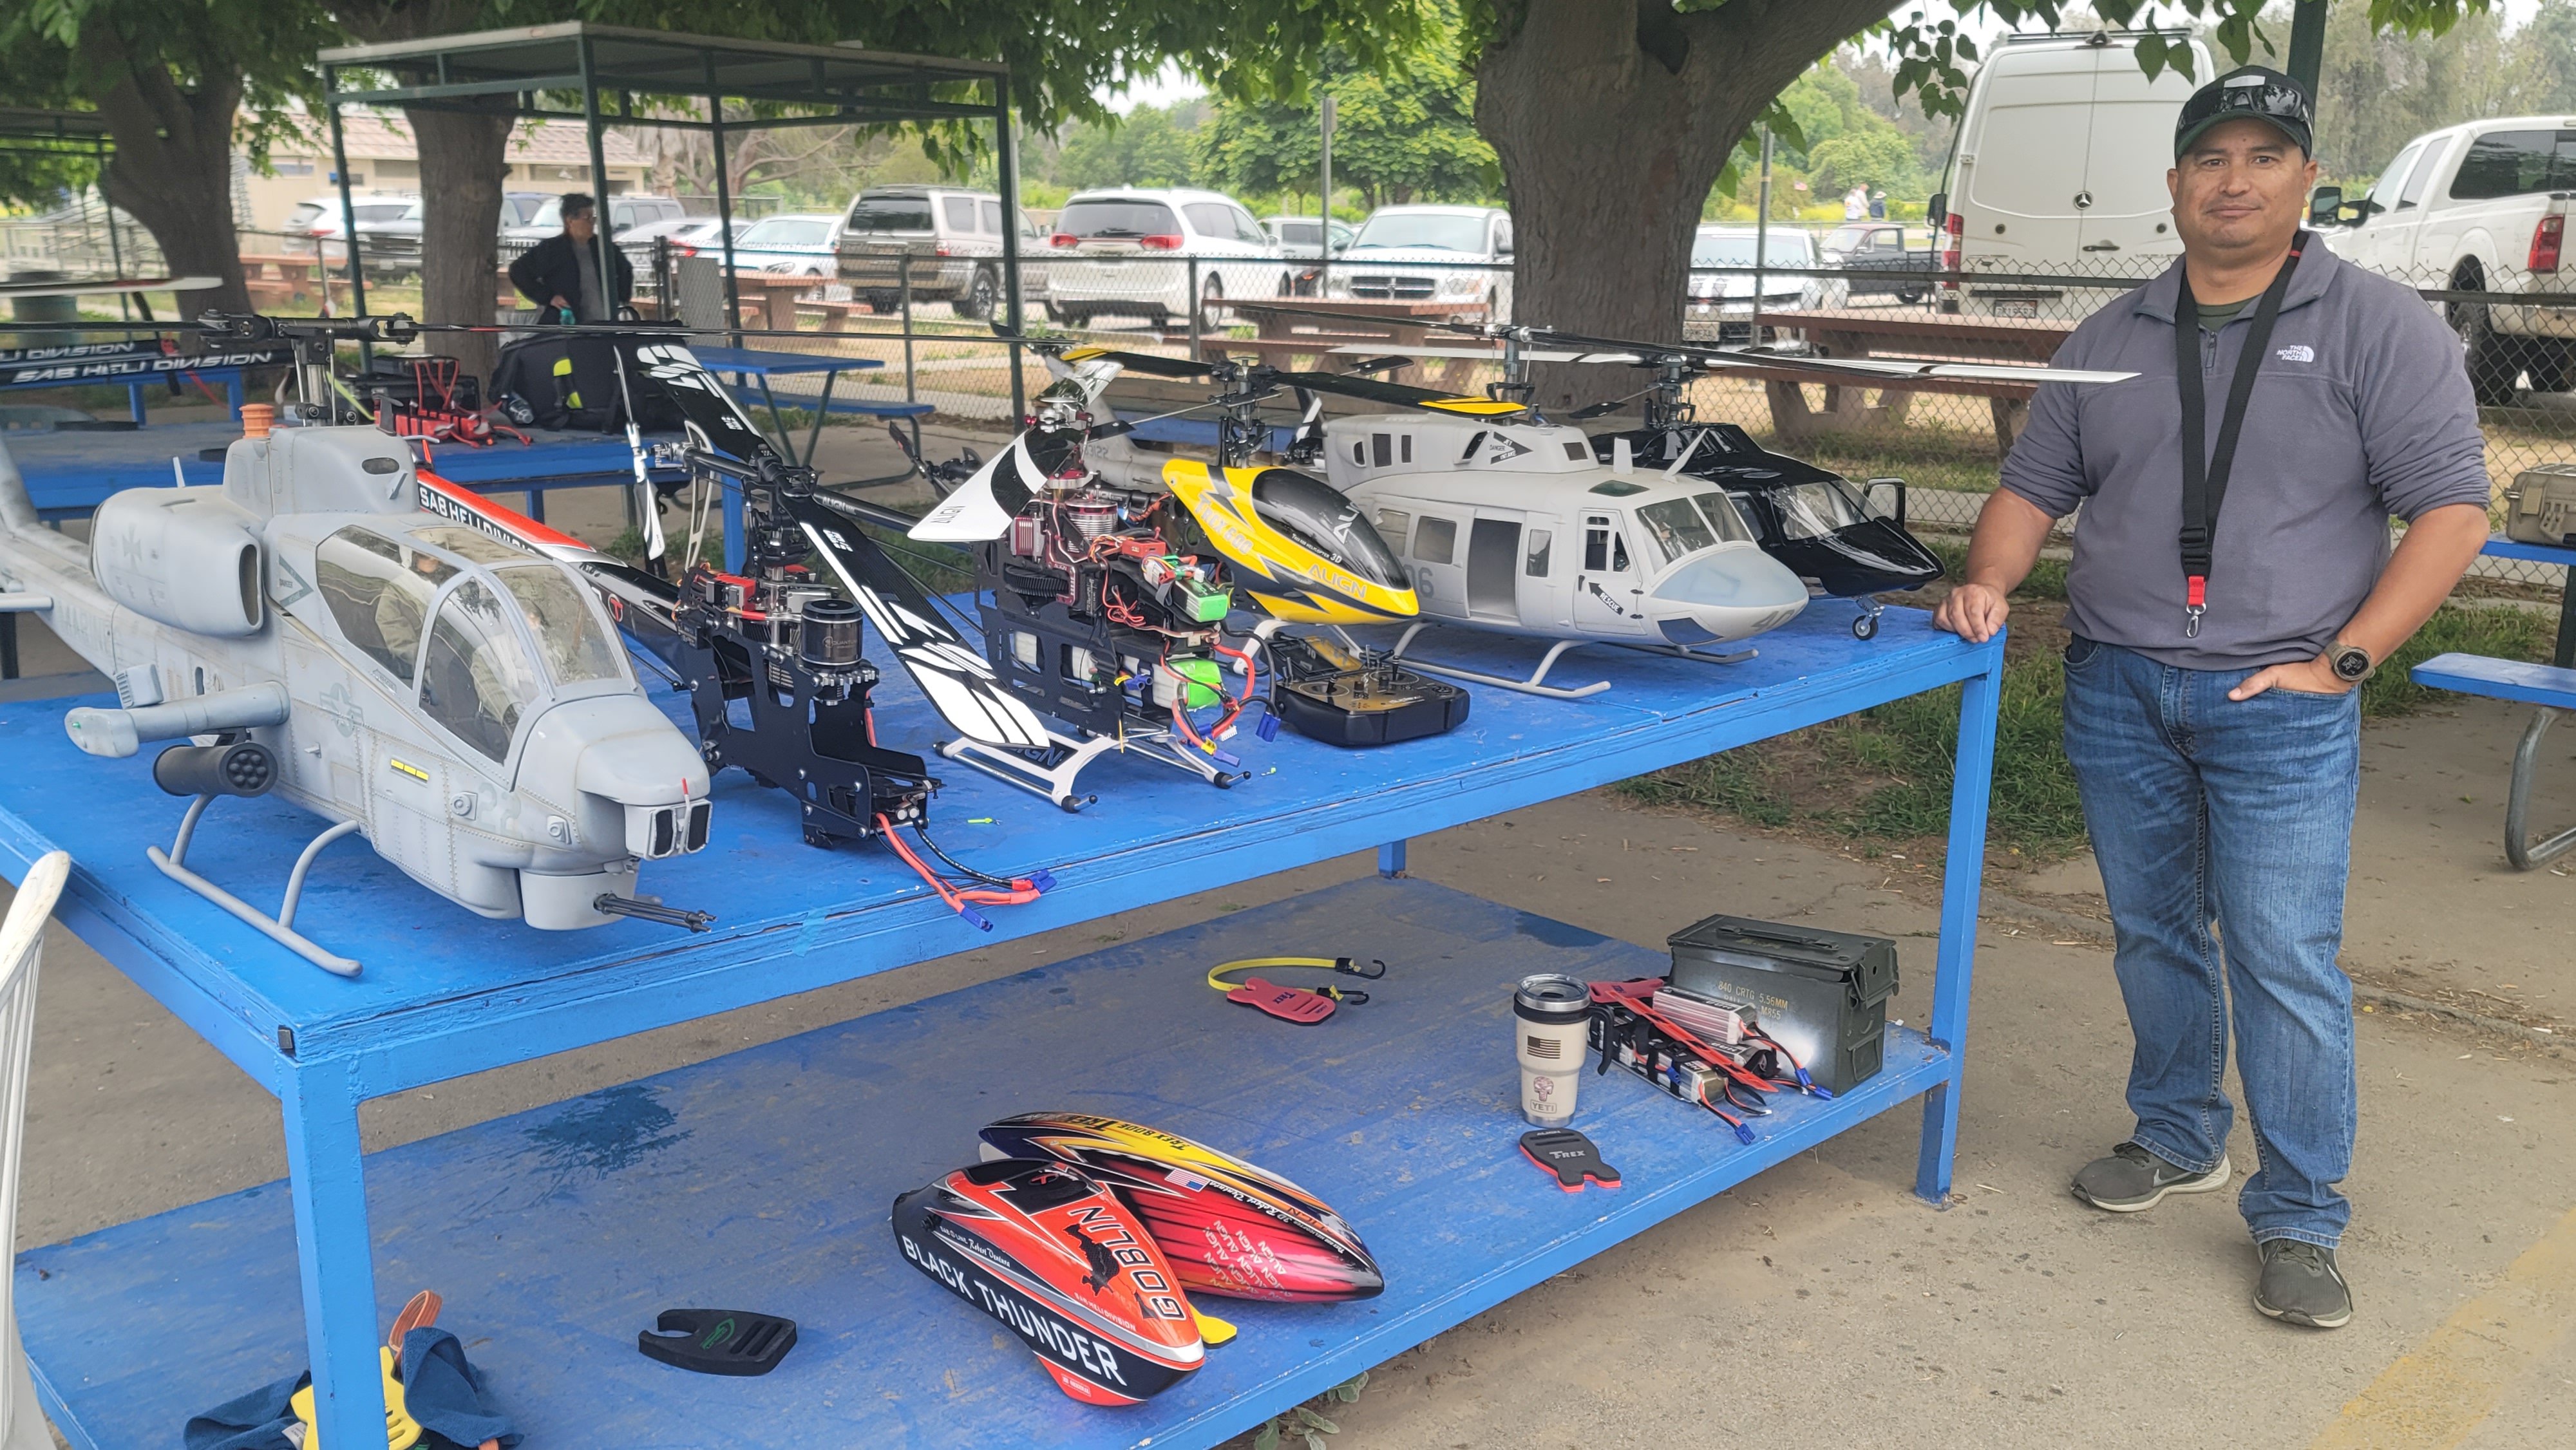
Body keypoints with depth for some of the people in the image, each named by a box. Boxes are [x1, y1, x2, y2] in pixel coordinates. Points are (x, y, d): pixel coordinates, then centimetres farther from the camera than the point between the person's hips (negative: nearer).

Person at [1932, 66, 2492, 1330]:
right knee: (2153, 937, 14)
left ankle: (2299, 1223, 8)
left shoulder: (2378, 328, -1)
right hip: (2116, 690, 4)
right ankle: (2178, 1142, 32)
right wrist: (1988, 583, -4)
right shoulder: (2111, 340, 12)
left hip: (2280, 704, -4)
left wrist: (2344, 659, -13)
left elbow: (2449, 510, -5)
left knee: (2285, 964, -4)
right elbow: (2034, 488, 16)